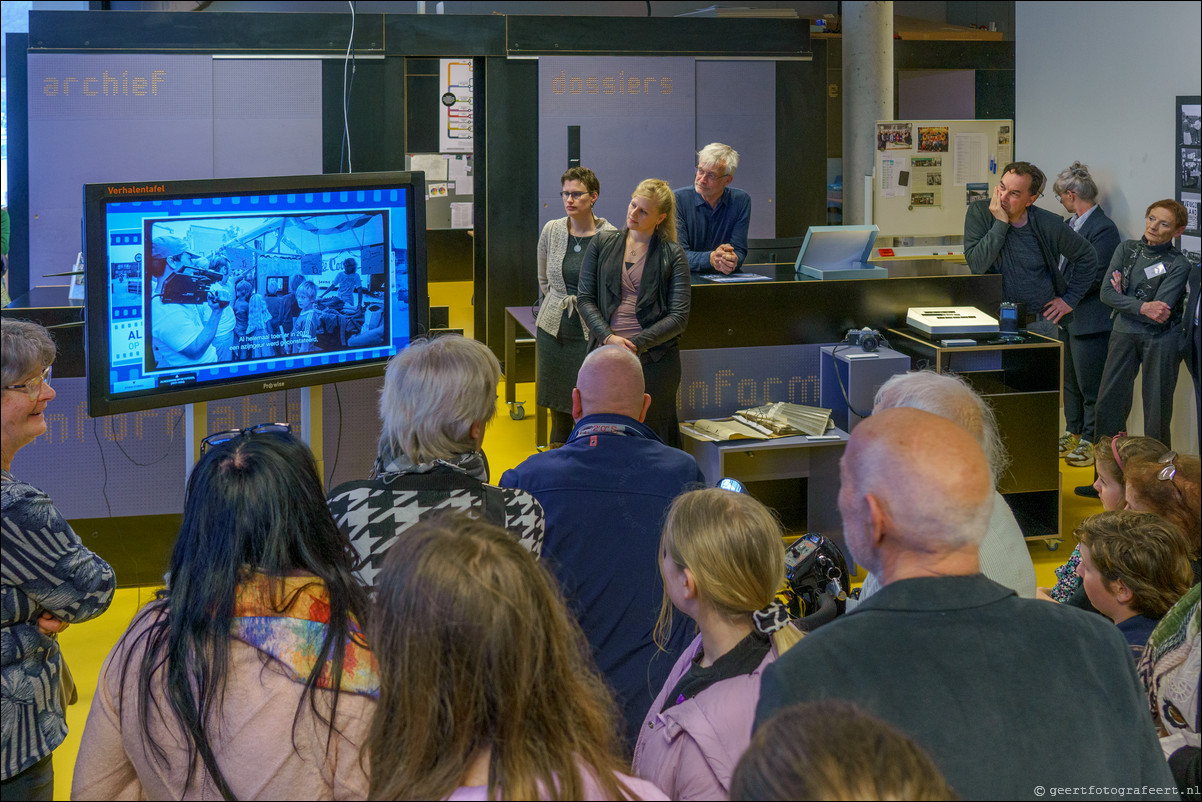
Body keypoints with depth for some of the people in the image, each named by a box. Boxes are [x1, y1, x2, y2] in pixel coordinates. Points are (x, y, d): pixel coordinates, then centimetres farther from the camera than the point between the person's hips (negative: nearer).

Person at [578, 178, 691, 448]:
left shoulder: (672, 255, 2)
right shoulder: (602, 243, 10)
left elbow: (679, 317, -3)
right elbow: (585, 299, 6)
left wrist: (636, 344, -13)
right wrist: (609, 337, -9)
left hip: (654, 361, -2)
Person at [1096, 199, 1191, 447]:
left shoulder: (1179, 265, -8)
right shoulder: (1127, 249, 5)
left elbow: (1159, 315, -16)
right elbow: (1106, 293, -4)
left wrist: (1124, 297, -6)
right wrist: (1141, 307, -16)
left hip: (1160, 340, -4)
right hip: (1124, 334, 4)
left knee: (1157, 405, 2)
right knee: (1109, 401, 5)